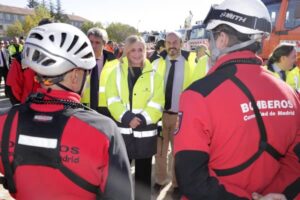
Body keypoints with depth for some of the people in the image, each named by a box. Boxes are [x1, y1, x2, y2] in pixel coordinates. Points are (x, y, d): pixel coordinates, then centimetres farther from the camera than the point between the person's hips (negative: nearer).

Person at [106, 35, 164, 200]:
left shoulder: (153, 74, 4)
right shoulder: (117, 72, 5)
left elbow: (156, 104, -3)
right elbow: (112, 100, -5)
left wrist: (142, 119, -19)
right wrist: (126, 117, -19)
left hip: (145, 131, 0)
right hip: (122, 130, 0)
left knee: (143, 173, 14)